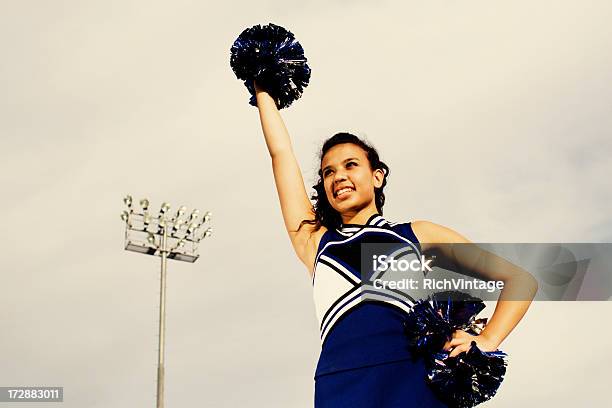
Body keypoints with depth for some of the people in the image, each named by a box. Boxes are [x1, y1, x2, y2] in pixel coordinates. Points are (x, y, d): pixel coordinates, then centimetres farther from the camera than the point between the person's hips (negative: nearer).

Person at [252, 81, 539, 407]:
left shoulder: (417, 234, 22)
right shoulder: (315, 242, 25)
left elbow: (521, 280, 19)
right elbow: (281, 153, 31)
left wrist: (487, 341, 3)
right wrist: (262, 91, 40)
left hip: (414, 377, -1)